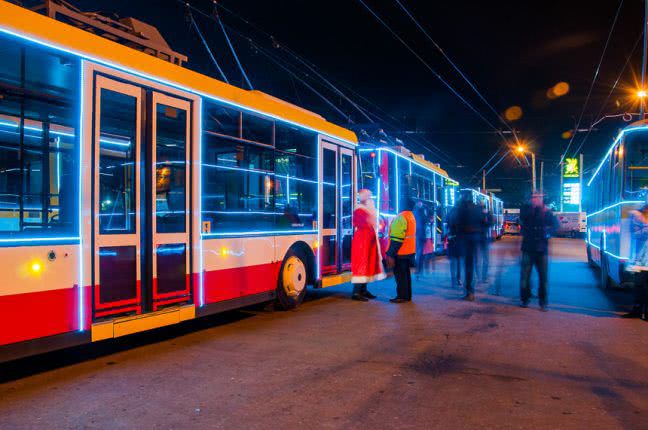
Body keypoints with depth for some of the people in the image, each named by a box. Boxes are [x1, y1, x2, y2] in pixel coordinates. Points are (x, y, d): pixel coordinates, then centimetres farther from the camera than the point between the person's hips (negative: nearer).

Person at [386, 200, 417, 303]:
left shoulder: (401, 217, -20)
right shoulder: (411, 216, 9)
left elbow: (397, 238, -22)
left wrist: (391, 254, -20)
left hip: (400, 252, -9)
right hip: (409, 251, 9)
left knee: (400, 274, 1)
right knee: (406, 274, 16)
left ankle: (402, 296, 6)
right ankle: (407, 296, 24)